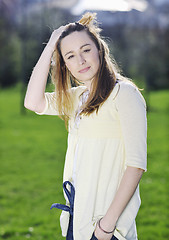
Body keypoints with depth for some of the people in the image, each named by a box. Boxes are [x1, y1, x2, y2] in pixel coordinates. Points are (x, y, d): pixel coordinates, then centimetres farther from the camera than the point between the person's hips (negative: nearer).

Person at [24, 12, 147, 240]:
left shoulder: (124, 93, -11)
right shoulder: (76, 97, 13)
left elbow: (136, 163, -16)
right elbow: (33, 102, 0)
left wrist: (109, 221, -19)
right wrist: (50, 48, 2)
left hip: (105, 217, -7)